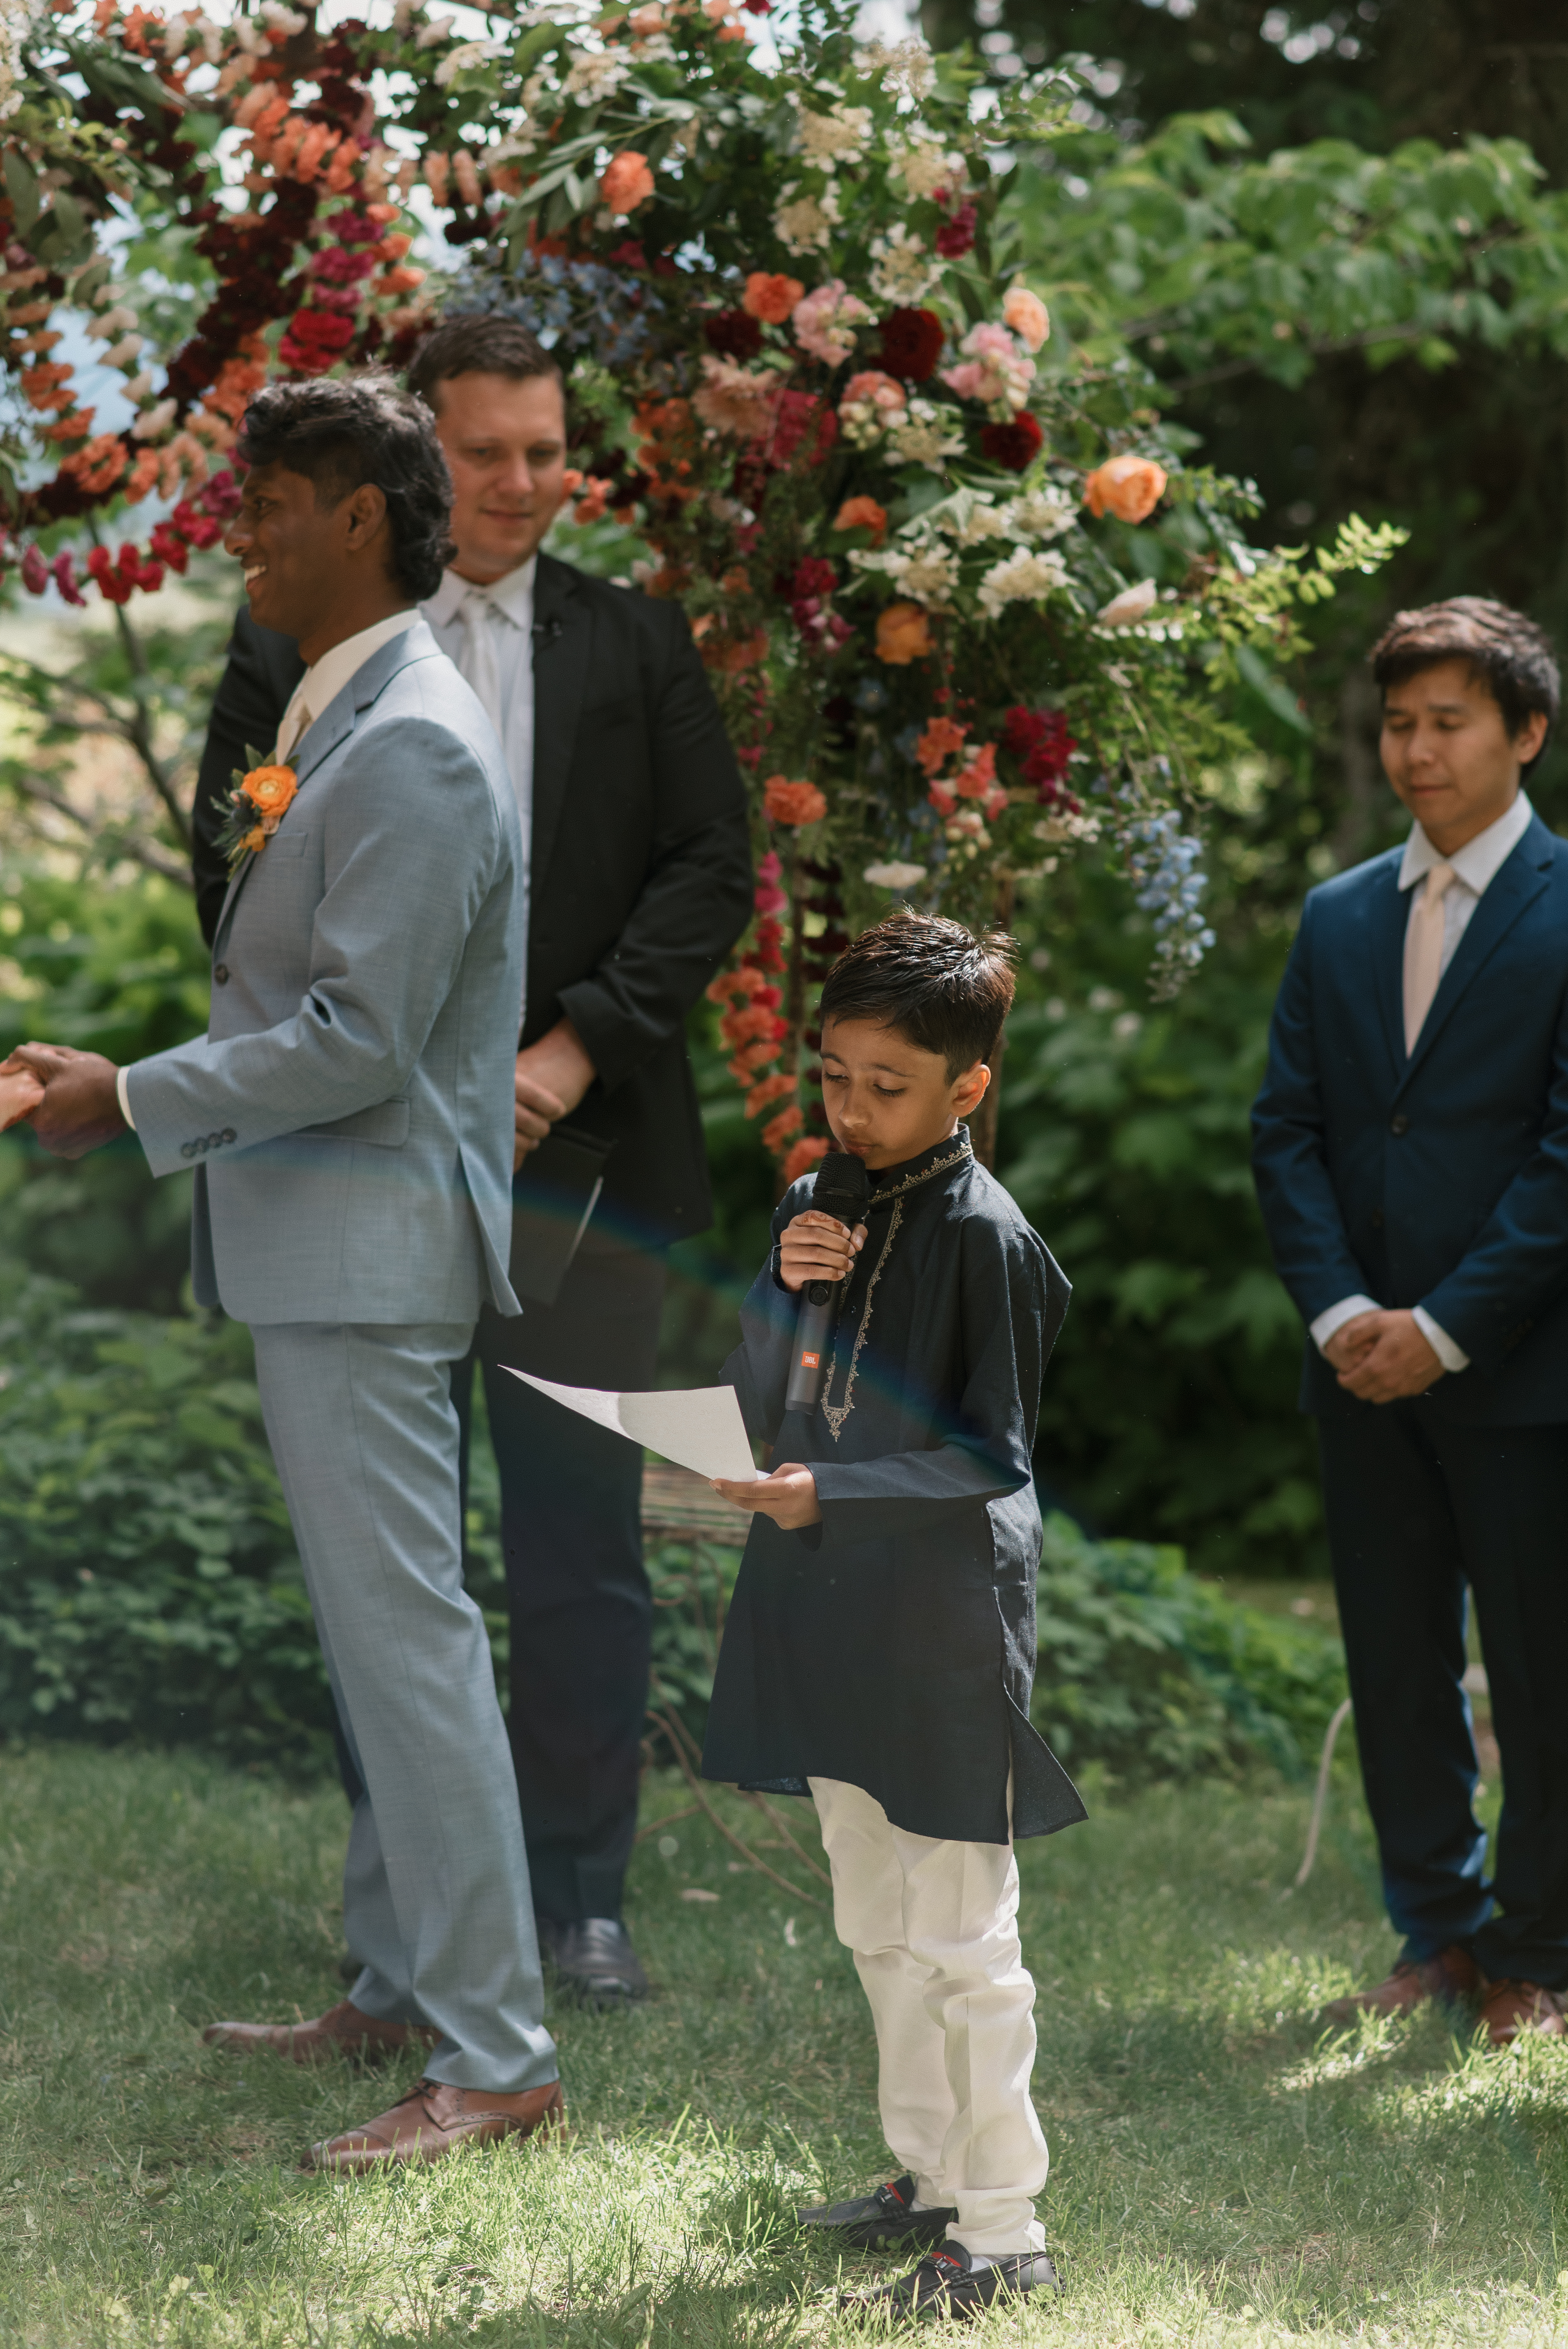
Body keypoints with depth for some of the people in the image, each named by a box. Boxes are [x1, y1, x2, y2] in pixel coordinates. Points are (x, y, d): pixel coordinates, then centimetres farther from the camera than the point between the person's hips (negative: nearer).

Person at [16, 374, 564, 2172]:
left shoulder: (413, 750, -18)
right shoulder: (333, 725, 14)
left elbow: (356, 1039, -22)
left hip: (369, 1248, -10)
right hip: (317, 1245, 10)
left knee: (404, 1634, -8)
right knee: (375, 1631, 16)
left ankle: (497, 2058, -5)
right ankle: (400, 1990, 26)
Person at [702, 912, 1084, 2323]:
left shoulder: (983, 1237, -14)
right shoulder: (821, 1205, 8)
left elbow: (991, 1456, -14)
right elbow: (760, 1414, 8)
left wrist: (831, 1493, -24)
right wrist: (783, 1293, -10)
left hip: (948, 1630, -8)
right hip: (835, 1622, 8)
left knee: (964, 1943, -2)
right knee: (878, 1928, 18)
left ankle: (1004, 2232, 5)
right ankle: (932, 2177, 31)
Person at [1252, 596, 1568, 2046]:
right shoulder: (1338, 920, 13)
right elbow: (1288, 1131, 9)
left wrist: (1446, 1325, -14)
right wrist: (1341, 1311, -6)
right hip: (1366, 1371, 5)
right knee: (1397, 1667, 10)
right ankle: (1440, 1937, 22)